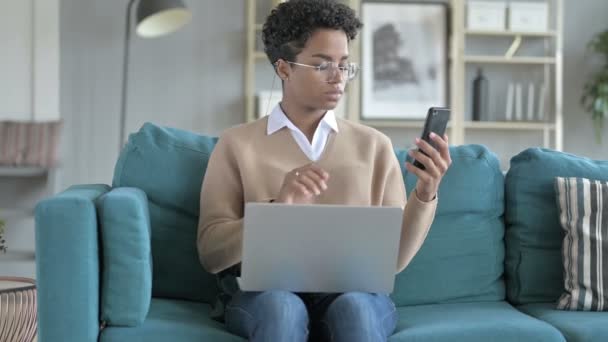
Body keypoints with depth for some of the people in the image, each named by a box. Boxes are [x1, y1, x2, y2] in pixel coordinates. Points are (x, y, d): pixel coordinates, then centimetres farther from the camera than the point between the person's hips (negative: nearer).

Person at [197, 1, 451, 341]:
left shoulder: (374, 145, 11)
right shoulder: (237, 144, 7)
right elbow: (212, 253, -1)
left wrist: (426, 195, -11)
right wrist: (277, 207, -17)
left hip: (353, 290, 1)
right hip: (262, 290, -1)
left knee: (353, 308, -34)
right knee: (281, 307, -36)